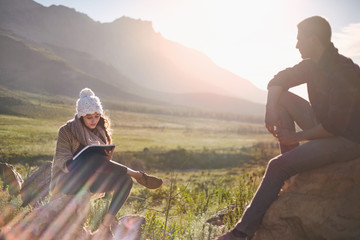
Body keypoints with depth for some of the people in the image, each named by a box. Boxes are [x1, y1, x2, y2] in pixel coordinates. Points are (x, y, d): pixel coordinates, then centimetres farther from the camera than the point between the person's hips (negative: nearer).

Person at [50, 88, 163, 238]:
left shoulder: (100, 131, 12)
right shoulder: (67, 130, -4)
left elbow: (104, 159, 14)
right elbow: (62, 160, -11)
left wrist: (106, 157, -11)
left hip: (91, 180, 6)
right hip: (69, 180, -5)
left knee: (125, 181, -22)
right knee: (92, 157, -36)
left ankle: (105, 226, -27)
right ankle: (138, 175, -24)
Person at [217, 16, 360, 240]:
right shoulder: (312, 65, 4)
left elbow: (334, 126, -28)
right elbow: (278, 81, 13)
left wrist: (296, 136, -16)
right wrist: (271, 108, -8)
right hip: (325, 126, 9)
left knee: (278, 166, -20)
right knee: (281, 97, 3)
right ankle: (293, 170, 2)